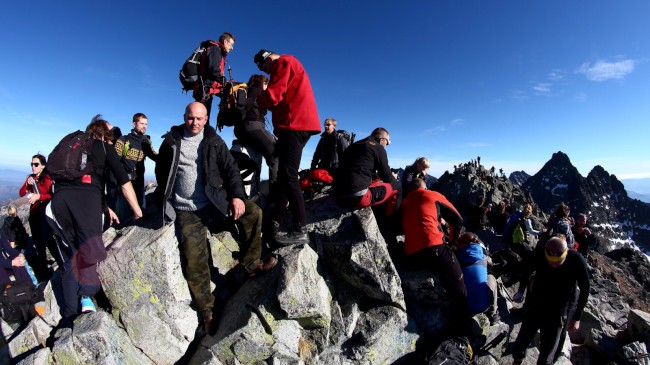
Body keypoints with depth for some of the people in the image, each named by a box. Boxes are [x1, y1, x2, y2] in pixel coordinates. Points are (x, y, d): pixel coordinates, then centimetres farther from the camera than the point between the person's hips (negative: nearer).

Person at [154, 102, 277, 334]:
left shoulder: (214, 141, 6)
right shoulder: (171, 141, 8)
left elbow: (231, 169, -2)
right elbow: (161, 172, 19)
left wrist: (237, 195, -17)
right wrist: (163, 203, 14)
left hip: (216, 201, 1)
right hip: (187, 210, 0)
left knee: (252, 211, -21)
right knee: (194, 261, -13)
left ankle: (251, 264, -6)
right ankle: (207, 312, 3)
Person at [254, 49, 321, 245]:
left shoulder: (283, 62, 0)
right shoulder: (288, 65, 31)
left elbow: (273, 96, -11)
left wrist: (254, 100, 7)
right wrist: (261, 97, 15)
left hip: (294, 125, -11)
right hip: (296, 124, 11)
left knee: (288, 176, -15)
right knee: (284, 175, 8)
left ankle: (300, 230, -15)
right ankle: (274, 223, 12)